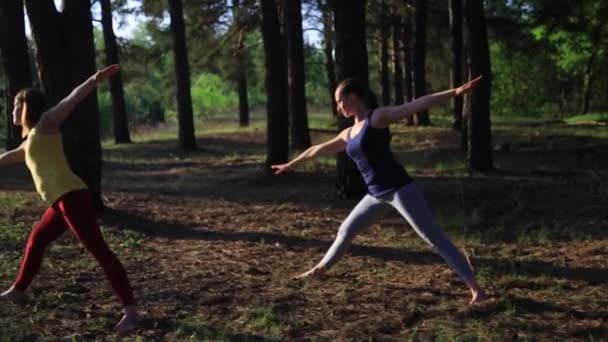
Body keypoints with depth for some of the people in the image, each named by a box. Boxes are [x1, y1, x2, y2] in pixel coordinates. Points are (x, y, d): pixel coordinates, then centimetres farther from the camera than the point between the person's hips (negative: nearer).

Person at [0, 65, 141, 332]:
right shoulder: (32, 139, 27)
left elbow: (71, 100, -12)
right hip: (62, 202, 9)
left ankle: (131, 311, -19)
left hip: (71, 197, -9)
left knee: (99, 251, -15)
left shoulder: (46, 122, 3)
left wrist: (96, 79, -27)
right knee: (35, 241, 25)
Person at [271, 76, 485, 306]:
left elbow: (417, 105, -16)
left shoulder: (378, 117, -6)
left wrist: (455, 92, -27)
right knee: (346, 230, 19)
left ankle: (475, 288, -6)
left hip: (399, 189, -8)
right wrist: (290, 165, 41)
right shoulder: (349, 134, 16)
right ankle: (319, 269, 41)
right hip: (377, 195, 8)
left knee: (434, 237, -8)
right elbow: (319, 149, 30)